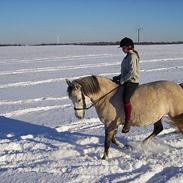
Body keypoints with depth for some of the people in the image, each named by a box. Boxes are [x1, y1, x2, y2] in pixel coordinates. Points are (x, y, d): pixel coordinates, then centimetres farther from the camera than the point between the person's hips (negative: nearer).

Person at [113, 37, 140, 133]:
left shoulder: (132, 56, -12)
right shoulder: (128, 56, 17)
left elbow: (132, 72, -22)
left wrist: (122, 80, -18)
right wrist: (119, 77, 12)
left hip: (132, 82, -11)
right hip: (126, 81, 11)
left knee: (125, 98, -30)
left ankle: (128, 121, -23)